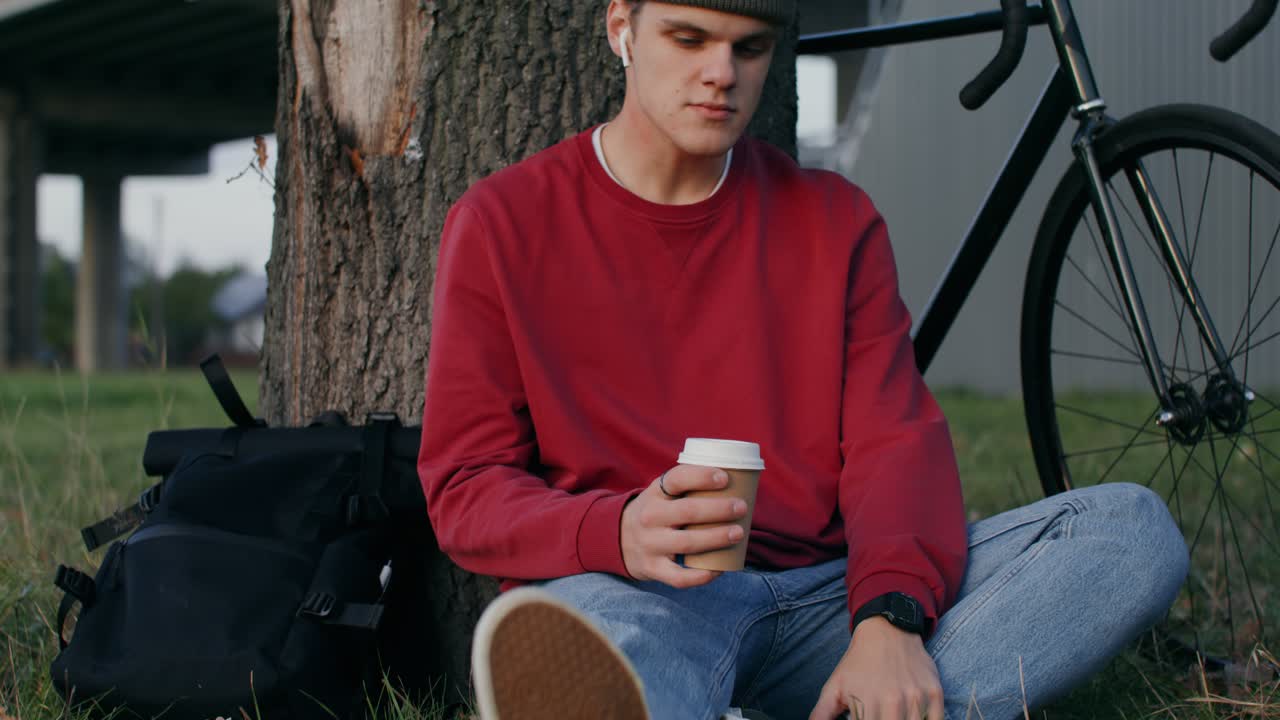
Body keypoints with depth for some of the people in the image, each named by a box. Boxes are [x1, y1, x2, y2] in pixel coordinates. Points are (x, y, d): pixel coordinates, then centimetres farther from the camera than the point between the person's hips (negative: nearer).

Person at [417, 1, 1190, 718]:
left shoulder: (836, 220, 14)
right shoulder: (507, 224, 6)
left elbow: (897, 439, 4)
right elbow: (464, 491, 0)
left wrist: (889, 619, -18)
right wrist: (618, 533, -23)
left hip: (823, 595, 4)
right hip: (636, 590, -3)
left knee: (1135, 527, -18)